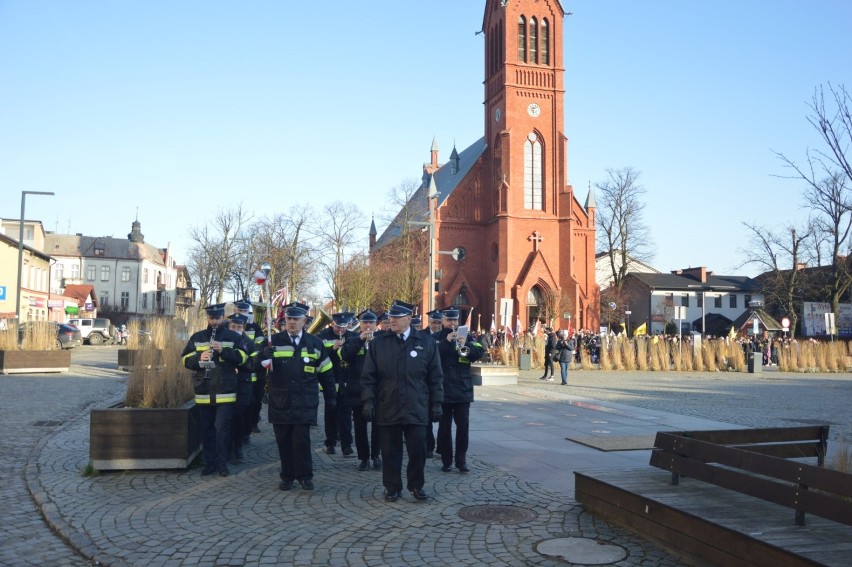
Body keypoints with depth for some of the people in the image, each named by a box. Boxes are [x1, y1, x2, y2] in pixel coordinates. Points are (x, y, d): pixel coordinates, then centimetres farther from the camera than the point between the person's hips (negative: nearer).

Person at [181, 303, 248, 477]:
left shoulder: (233, 337, 3)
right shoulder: (197, 337, 10)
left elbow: (242, 357, -7)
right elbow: (185, 359, 6)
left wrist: (223, 350, -19)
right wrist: (199, 357, -14)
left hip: (225, 392, -3)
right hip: (204, 392, 3)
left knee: (222, 427, -6)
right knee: (207, 428, 9)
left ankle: (222, 462, 5)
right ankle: (209, 462, 20)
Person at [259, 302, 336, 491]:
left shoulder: (315, 343, 5)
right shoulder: (273, 341, 3)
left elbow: (326, 373, 11)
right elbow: (257, 366, -2)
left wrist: (331, 398, 11)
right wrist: (263, 357, -25)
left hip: (305, 403, -1)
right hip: (280, 402, 1)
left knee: (301, 439, -6)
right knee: (283, 440, 6)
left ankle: (305, 476, 9)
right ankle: (287, 476, 20)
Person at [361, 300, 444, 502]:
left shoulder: (426, 343, 2)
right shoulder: (378, 342, 3)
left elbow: (435, 377, 5)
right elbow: (368, 376, 4)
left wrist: (436, 403, 2)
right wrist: (368, 401, -3)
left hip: (417, 409, 0)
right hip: (388, 408, 0)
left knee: (418, 449, 4)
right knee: (391, 451, 8)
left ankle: (417, 485, 23)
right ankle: (392, 488, 22)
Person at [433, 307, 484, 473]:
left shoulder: (466, 336, 8)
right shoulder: (435, 338, 2)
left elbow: (479, 353, -3)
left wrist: (465, 344, -21)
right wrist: (446, 341, -23)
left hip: (463, 390, 1)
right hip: (443, 390, -1)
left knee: (463, 426, 1)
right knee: (444, 427, 5)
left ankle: (461, 461, 9)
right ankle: (446, 461, 14)